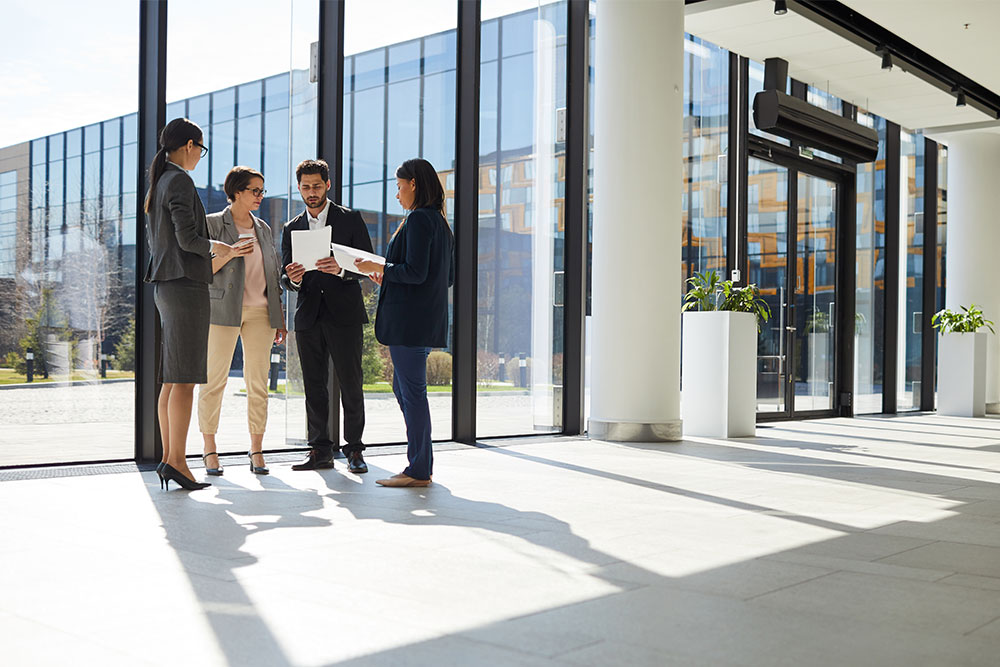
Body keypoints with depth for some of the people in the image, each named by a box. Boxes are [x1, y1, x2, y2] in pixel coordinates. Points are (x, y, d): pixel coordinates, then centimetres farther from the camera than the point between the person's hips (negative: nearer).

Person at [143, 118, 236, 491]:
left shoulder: (158, 183, 18)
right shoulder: (180, 181, -10)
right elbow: (187, 238, -18)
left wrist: (208, 251, 24)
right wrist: (213, 248, 2)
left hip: (165, 285, 10)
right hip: (186, 283, -10)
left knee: (171, 379, 9)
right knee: (184, 378, -9)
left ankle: (168, 457, 12)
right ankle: (177, 461, -9)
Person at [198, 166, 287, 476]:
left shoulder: (264, 229, 17)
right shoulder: (213, 224, 3)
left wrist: (280, 319, 13)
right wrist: (229, 254, -17)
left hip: (260, 311, 4)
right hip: (223, 309, -4)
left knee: (258, 382, 1)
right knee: (214, 379, -3)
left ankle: (256, 451, 7)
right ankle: (210, 451, 5)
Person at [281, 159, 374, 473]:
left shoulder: (350, 219, 5)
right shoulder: (292, 228, 15)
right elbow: (285, 277, 12)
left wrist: (341, 269, -21)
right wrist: (293, 279, -12)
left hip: (344, 314, -3)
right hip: (308, 317, 3)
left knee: (351, 384, -3)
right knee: (314, 386, 5)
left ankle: (354, 450, 6)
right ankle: (320, 450, 12)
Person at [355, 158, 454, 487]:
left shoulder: (418, 219, -12)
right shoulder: (439, 221, 17)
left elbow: (415, 272, -20)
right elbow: (449, 276, 21)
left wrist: (378, 268, -6)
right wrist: (390, 276, 23)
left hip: (409, 319, -10)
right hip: (428, 320, 10)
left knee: (412, 390, -5)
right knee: (403, 388, 16)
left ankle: (419, 471, 1)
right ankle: (422, 463, 20)